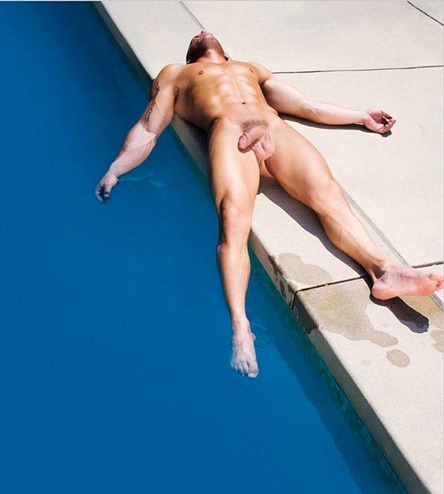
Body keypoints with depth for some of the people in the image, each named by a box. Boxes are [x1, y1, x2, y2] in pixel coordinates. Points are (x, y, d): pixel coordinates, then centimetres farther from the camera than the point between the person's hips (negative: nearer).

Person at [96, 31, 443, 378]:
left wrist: (361, 117, 29)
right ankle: (241, 327, -40)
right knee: (234, 219, -31)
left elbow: (308, 107, 36)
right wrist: (114, 171, 8)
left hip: (276, 130, 3)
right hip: (228, 132, -3)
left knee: (329, 195, -26)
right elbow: (148, 130, 23)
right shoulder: (175, 73, 34)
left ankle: (382, 270, -42)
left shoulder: (253, 68, 42)